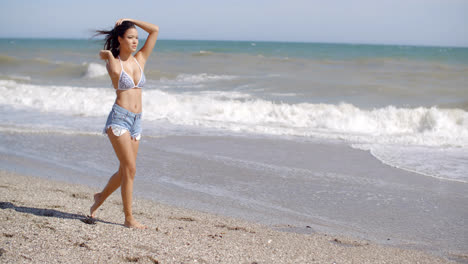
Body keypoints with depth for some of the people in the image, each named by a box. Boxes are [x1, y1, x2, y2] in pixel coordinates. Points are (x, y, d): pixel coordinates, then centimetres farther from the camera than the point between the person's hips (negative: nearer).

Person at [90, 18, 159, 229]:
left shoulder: (140, 60, 10)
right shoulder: (113, 63, 1)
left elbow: (155, 30, 8)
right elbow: (115, 71, -19)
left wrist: (130, 20, 10)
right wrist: (108, 55, 2)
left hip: (136, 121, 6)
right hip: (119, 118, -6)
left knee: (125, 171, 11)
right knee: (130, 169, -10)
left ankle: (101, 196, 36)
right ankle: (129, 218, 0)